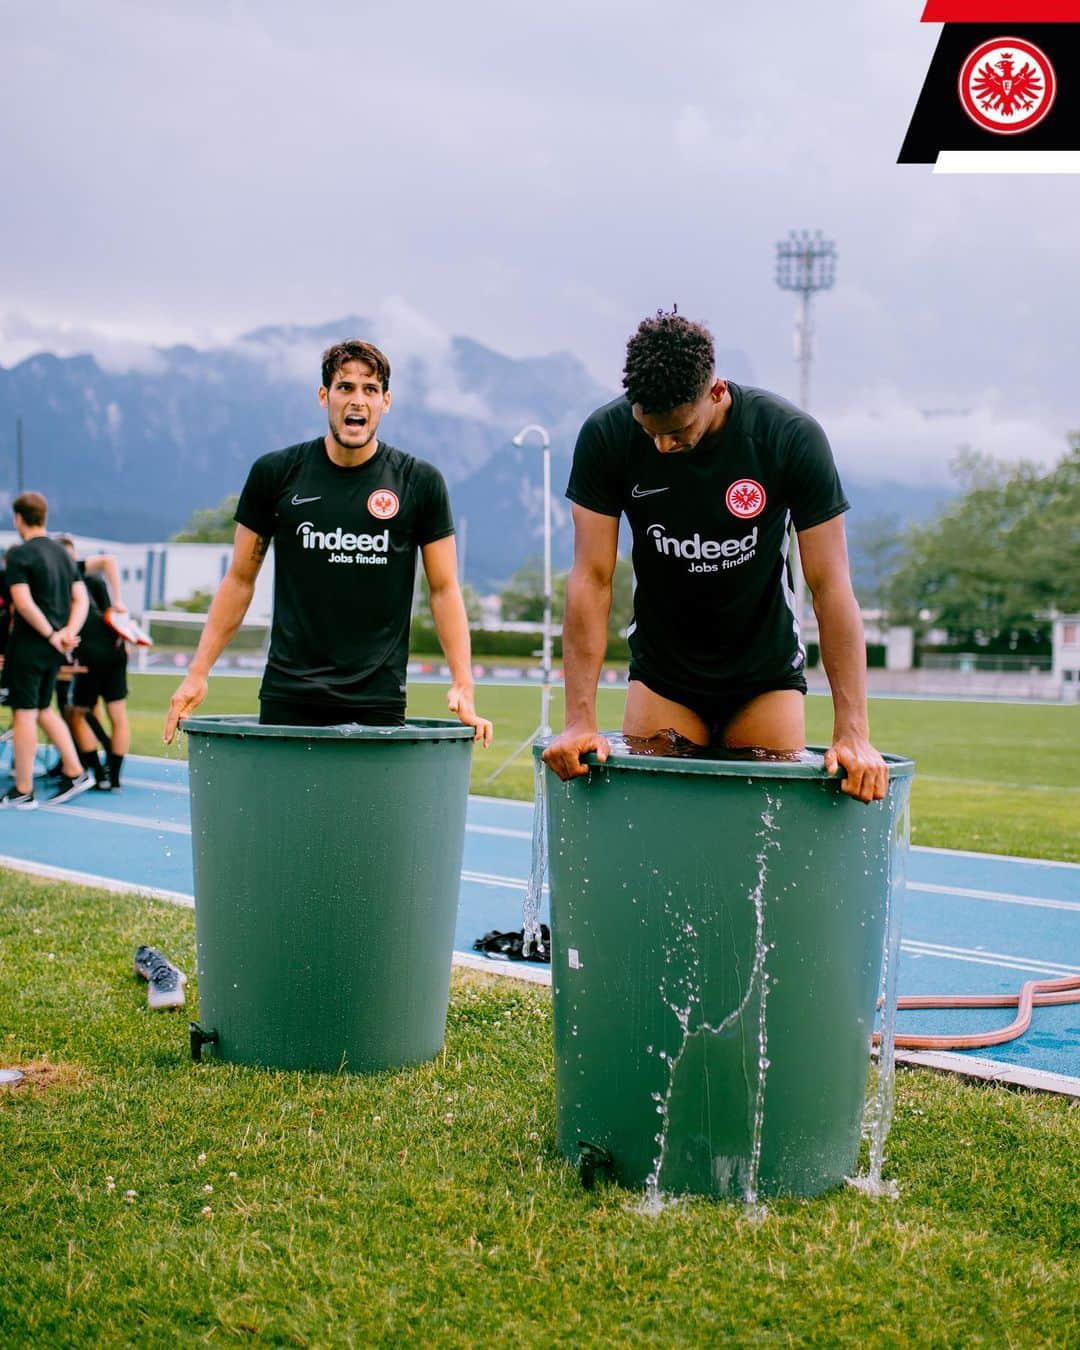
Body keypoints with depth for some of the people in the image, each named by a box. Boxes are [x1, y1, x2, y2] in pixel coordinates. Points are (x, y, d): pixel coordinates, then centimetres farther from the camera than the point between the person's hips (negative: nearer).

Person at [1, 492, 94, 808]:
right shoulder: (62, 552, 13)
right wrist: (68, 633, -2)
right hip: (53, 649, 7)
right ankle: (74, 772, 15)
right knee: (43, 708, 19)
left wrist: (52, 635, -14)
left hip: (29, 643, -7)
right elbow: (80, 598, 9)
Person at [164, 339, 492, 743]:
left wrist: (463, 686, -6)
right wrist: (197, 672, 3)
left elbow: (444, 589, 4)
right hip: (288, 695, 1)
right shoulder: (276, 474, 3)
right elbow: (240, 579, 9)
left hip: (378, 700, 0)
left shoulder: (420, 483, 2)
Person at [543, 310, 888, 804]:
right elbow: (591, 579, -17)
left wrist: (852, 732, -26)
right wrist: (580, 721, -25)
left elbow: (830, 585, -20)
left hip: (767, 672, -1)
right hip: (661, 667, 1)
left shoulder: (792, 437, -21)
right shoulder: (606, 436, -17)